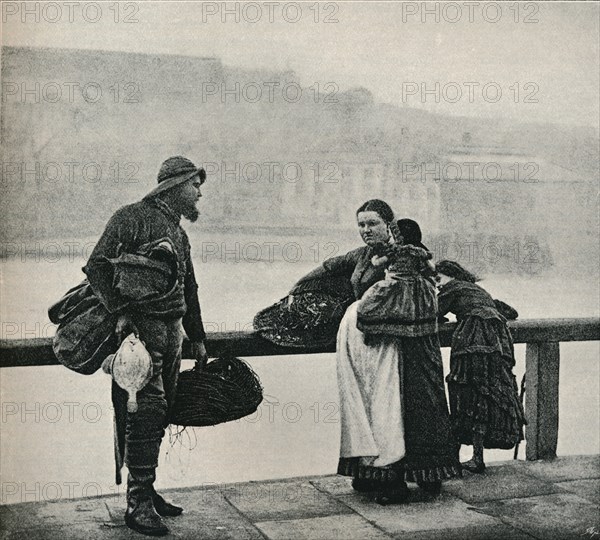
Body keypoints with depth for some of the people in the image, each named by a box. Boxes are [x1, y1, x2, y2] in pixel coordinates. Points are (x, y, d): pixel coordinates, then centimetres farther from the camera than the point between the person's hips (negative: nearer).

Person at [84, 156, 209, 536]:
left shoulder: (178, 233, 21)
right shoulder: (133, 218, -4)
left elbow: (189, 290, 28)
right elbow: (96, 267, -12)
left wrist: (197, 339, 27)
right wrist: (121, 313, -22)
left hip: (172, 331, 8)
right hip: (140, 326, -8)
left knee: (158, 414, 10)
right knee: (146, 410, -12)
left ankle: (146, 490, 20)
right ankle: (138, 502, -6)